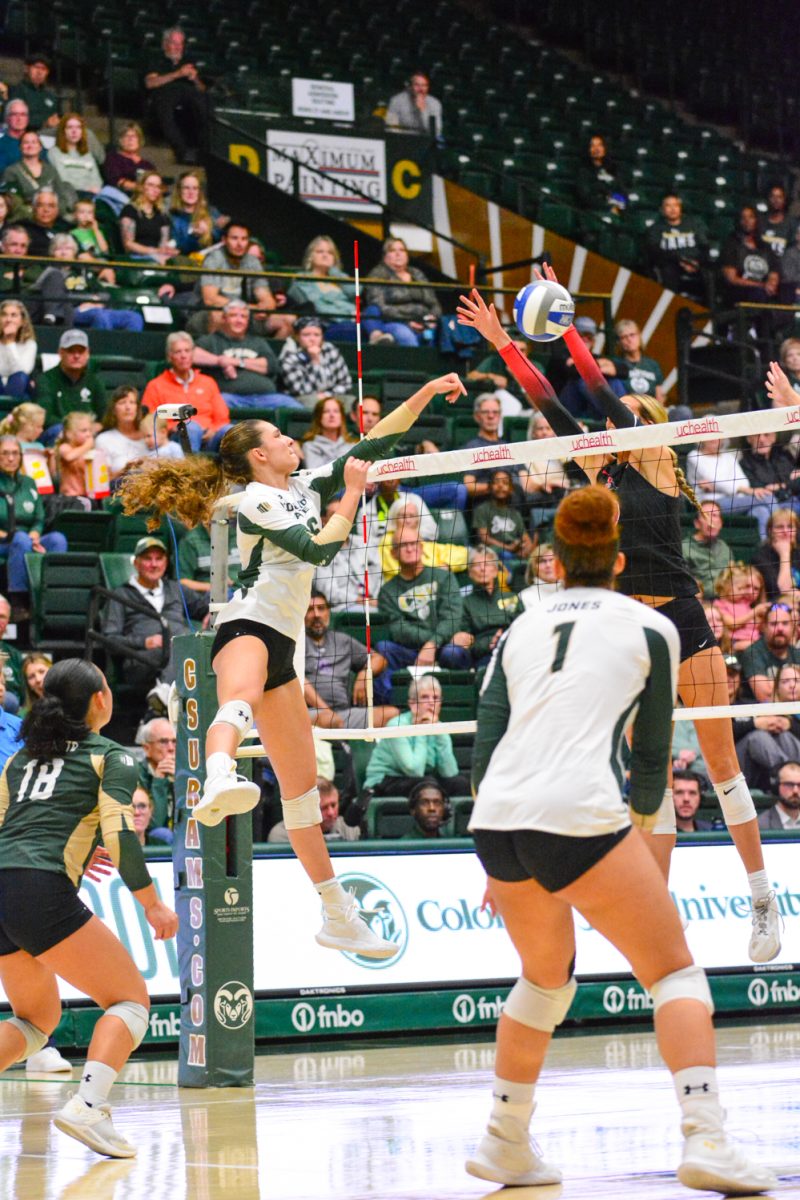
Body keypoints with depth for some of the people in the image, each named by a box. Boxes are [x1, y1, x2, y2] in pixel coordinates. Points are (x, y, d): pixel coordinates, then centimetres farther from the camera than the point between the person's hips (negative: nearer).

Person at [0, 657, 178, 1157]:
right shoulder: (112, 756, 7)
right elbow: (119, 834, -5)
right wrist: (153, 905, 3)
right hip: (41, 890, -7)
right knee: (131, 1000, 4)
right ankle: (87, 1107, -19)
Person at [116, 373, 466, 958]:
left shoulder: (306, 488, 20)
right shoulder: (258, 499, -3)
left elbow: (375, 445, 22)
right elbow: (317, 550, -12)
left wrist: (425, 394, 17)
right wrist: (353, 494, -3)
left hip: (283, 644, 9)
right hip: (248, 626, -9)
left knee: (301, 784, 12)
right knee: (241, 696, -44)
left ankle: (338, 915, 17)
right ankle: (220, 780, -79)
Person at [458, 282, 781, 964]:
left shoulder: (659, 467, -3)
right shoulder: (605, 475, 12)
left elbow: (606, 396, -11)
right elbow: (552, 407, 10)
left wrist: (565, 325, -9)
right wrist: (504, 345, 8)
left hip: (683, 624, -6)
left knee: (721, 763, -2)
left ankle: (765, 901, 5)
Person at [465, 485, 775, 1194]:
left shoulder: (522, 629, 20)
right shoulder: (650, 628, 11)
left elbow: (485, 749, 16)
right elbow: (653, 753, 14)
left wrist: (504, 864, 23)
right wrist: (642, 817, 33)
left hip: (497, 819, 5)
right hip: (581, 816, -5)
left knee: (546, 978, 26)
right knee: (674, 972, 5)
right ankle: (706, 1142, -13)